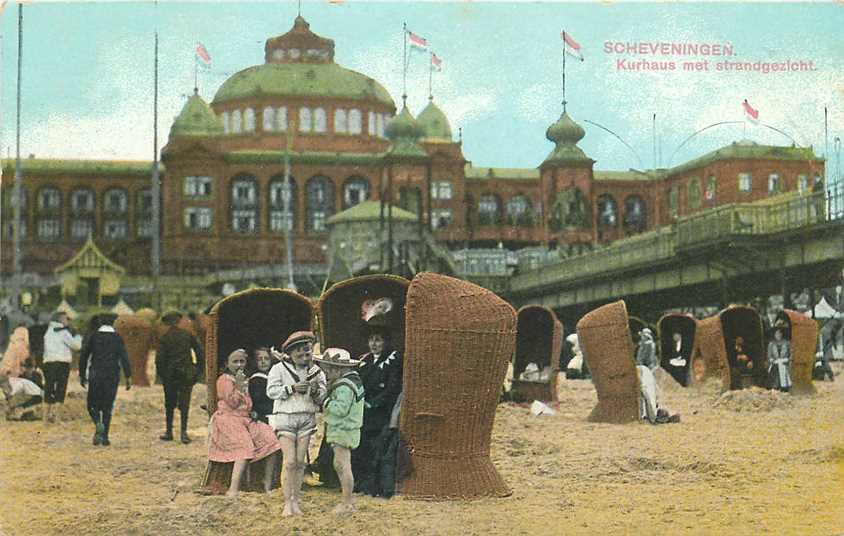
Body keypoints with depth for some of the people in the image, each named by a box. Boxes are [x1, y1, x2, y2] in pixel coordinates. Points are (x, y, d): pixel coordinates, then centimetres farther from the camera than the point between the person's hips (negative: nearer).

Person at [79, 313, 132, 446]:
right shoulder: (117, 338, 0)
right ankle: (104, 436, 4)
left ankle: (98, 424, -20)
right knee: (107, 406, 8)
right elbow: (124, 358, -6)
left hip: (95, 375, 0)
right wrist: (128, 377, -6)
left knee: (93, 404, 9)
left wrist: (82, 375, 12)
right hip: (112, 376, 0)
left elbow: (83, 356, 4)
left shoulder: (93, 337, 1)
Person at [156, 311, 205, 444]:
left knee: (169, 404, 11)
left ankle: (169, 432, 16)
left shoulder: (164, 338, -5)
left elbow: (159, 358, -8)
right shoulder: (188, 335, 2)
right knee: (184, 404, 2)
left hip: (170, 375, -1)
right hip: (187, 375, 1)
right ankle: (183, 432, -7)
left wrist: (162, 375, 3)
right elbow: (200, 353, 3)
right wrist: (198, 371, 11)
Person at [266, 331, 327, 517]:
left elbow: (321, 398, 5)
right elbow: (271, 391, -9)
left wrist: (315, 391, -16)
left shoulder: (316, 371, 8)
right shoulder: (279, 369, -1)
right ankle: (287, 503, -5)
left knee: (300, 461, 3)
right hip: (285, 418, -3)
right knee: (290, 461, -10)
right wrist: (292, 388, -17)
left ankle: (296, 501, 10)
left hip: (306, 419, 3)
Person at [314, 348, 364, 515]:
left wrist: (324, 400, -17)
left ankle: (348, 504, -2)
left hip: (344, 430, -11)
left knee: (343, 465, -6)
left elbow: (341, 409, -26)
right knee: (339, 465, 17)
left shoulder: (345, 386, -19)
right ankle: (348, 499, 25)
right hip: (340, 429, 11)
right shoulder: (350, 378, 14)